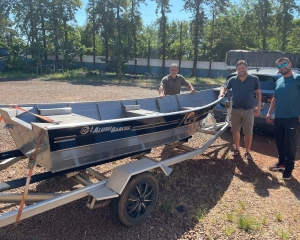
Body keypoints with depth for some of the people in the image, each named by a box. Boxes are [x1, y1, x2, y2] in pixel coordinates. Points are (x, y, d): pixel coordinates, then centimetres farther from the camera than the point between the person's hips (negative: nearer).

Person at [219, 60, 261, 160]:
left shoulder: (254, 79, -2)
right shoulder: (232, 80, 1)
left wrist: (258, 107, -2)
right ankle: (237, 149, 29)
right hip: (235, 109, 2)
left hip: (248, 110, -2)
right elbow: (224, 88, 11)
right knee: (235, 130, 11)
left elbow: (258, 93, 4)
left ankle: (247, 152, 19)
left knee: (248, 133, 3)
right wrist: (221, 93, -13)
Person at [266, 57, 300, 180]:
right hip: (278, 118, 6)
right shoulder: (278, 81, 13)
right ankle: (281, 162, 31)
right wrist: (269, 113, 14)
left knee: (290, 144, 4)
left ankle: (289, 167, 16)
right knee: (279, 142, 15)